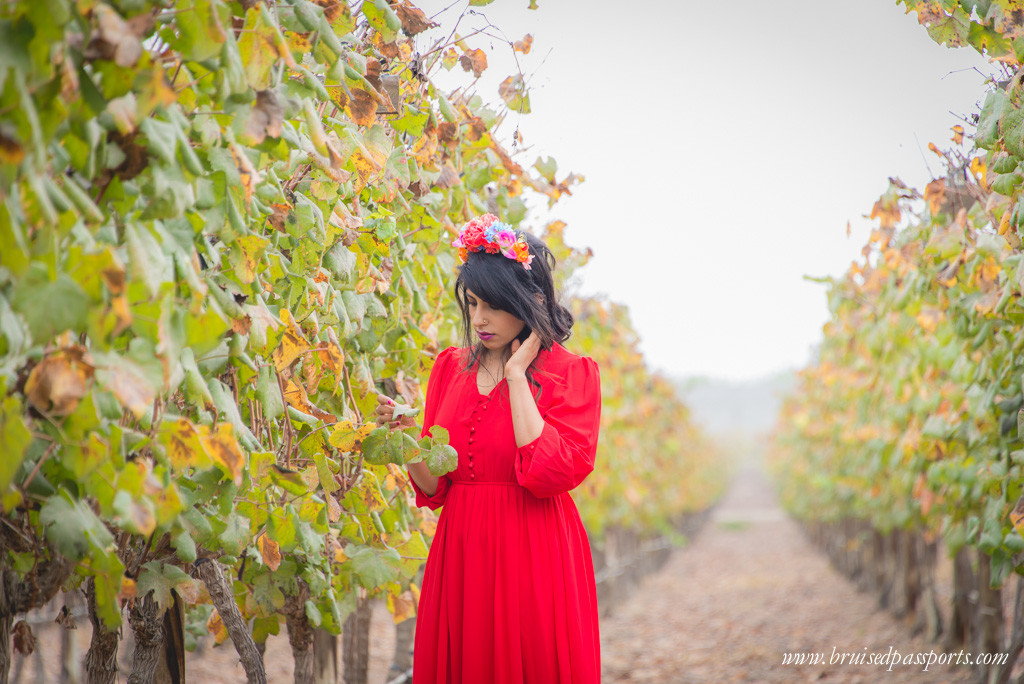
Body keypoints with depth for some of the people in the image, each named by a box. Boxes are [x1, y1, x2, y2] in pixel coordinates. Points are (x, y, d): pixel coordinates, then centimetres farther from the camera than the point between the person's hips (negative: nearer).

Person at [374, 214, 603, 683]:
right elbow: (434, 490, 10)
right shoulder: (450, 367, 10)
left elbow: (552, 474, -19)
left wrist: (517, 375, -13)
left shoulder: (573, 373, -3)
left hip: (535, 559, -4)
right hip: (460, 557, 4)